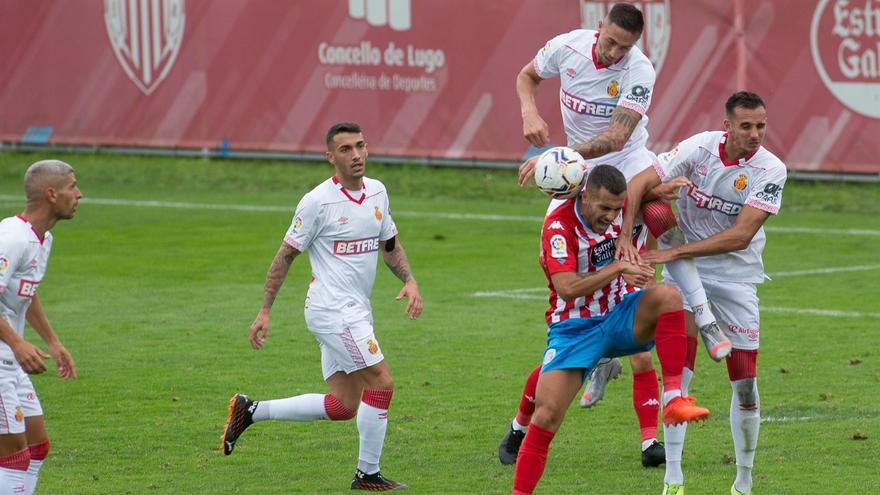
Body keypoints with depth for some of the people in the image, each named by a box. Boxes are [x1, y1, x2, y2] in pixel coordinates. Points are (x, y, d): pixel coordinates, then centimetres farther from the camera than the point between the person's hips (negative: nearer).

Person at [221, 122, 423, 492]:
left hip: (356, 312, 8)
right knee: (381, 383, -11)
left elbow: (390, 245, 21)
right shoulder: (318, 202, -13)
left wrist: (409, 281, 3)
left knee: (343, 405, 8)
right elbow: (285, 256, -7)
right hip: (332, 309, -8)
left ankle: (250, 411, 18)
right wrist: (264, 312, -8)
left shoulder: (377, 192, 8)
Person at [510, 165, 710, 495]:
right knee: (546, 415, -15)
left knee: (667, 296, -27)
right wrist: (617, 268, -34)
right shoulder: (559, 225, -21)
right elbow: (567, 289, -32)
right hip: (574, 328, -4)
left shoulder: (621, 208, -6)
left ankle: (673, 399, -30)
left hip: (619, 317, 4)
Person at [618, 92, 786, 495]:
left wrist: (675, 252, -26)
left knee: (745, 384, 1)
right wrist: (625, 235, -28)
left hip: (736, 276, 0)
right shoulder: (700, 147, -14)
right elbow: (640, 182, -14)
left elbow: (740, 236, -22)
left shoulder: (771, 170, -17)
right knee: (677, 374, -10)